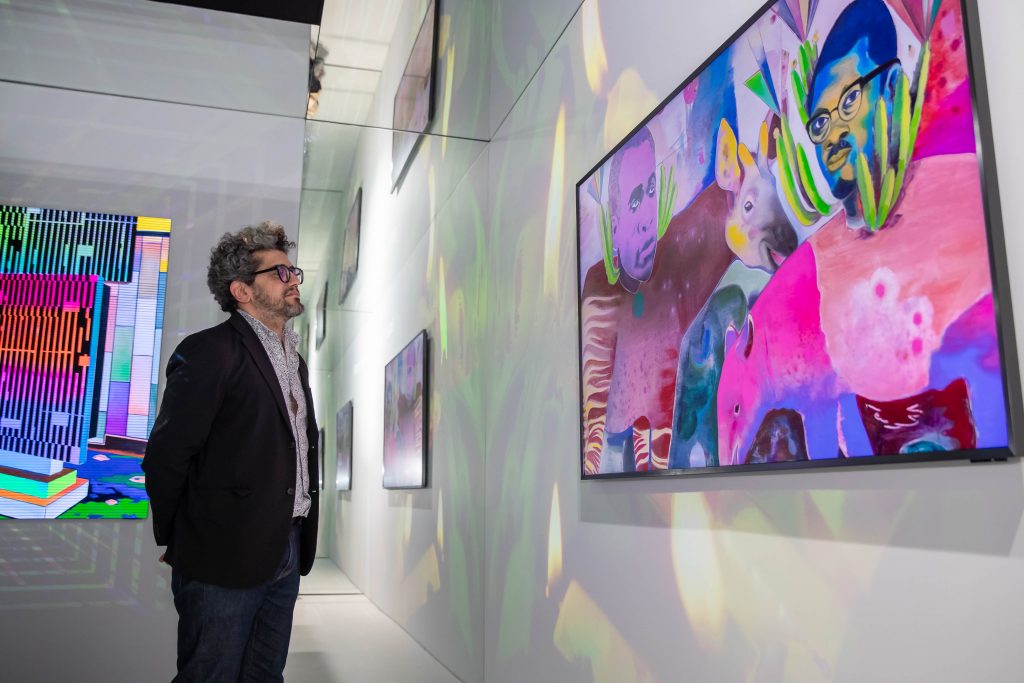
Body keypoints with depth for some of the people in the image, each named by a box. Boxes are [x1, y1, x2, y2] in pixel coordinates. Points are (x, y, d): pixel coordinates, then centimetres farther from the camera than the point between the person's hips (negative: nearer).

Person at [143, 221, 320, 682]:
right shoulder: (208, 351, -11)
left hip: (287, 555, 8)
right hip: (225, 561, -7)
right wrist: (179, 544, -2)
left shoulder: (294, 361, 15)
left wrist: (300, 541, 14)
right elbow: (165, 456, -13)